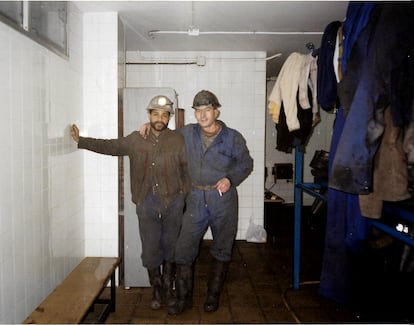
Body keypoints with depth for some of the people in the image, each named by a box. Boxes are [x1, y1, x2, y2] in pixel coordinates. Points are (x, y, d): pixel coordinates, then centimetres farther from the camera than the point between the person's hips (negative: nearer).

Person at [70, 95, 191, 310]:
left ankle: (168, 290, 26)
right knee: (151, 249, 6)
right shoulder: (135, 140, 4)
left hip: (172, 203, -1)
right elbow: (109, 146, 8)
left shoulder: (177, 141, -1)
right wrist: (81, 141, 3)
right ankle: (157, 292, 24)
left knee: (170, 247, 9)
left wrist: (185, 196, -2)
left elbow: (187, 170, 2)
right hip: (146, 203, 1)